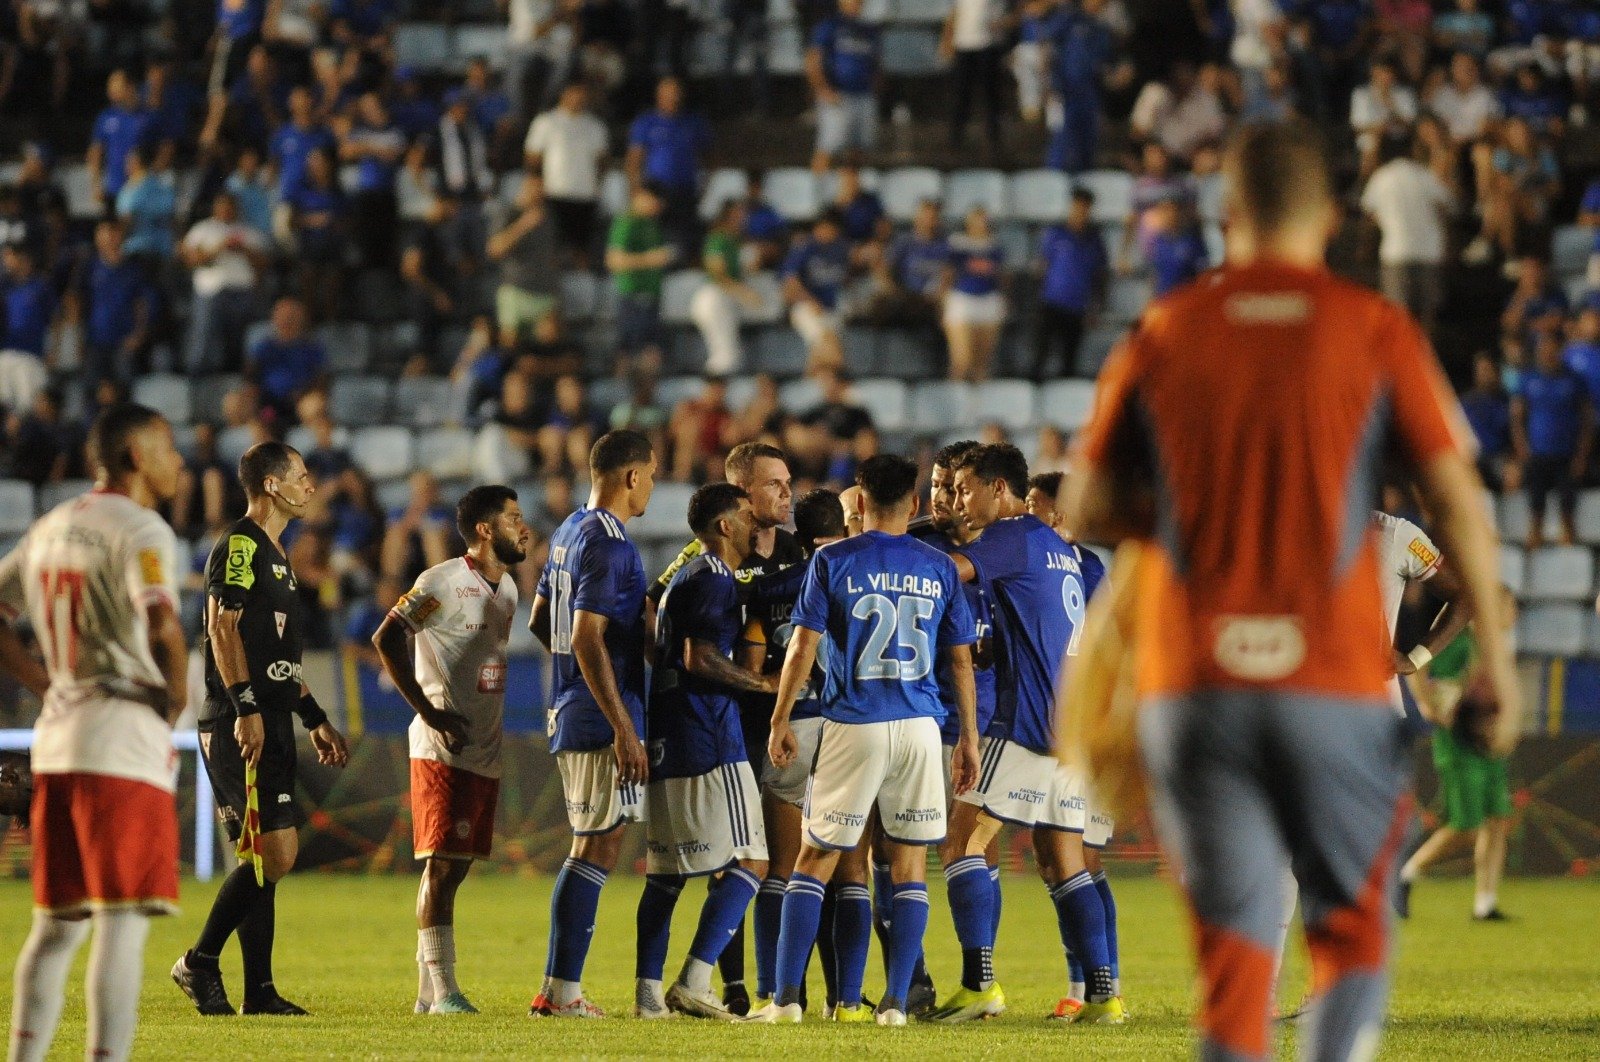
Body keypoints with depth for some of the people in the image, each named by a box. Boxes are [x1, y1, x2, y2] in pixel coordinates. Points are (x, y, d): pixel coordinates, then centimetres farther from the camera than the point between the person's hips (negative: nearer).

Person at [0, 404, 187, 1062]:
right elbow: (161, 623, -24)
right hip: (124, 736, -8)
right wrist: (176, 695, -9)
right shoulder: (140, 530, -8)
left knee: (56, 924, 12)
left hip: (55, 737, 8)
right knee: (122, 921, -8)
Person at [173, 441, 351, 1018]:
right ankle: (200, 963, -5)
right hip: (240, 725, -10)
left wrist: (317, 721, 27)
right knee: (274, 853, -14)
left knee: (266, 856, 7)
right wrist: (246, 707, -24)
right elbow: (222, 627, -17)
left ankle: (259, 991, 8)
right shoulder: (239, 546, -8)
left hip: (270, 724, 10)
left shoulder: (274, 555, 22)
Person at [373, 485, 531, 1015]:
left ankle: (428, 990, 12)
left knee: (455, 866, 8)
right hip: (443, 750, -8)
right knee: (441, 864, -8)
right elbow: (385, 640, -13)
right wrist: (430, 712, -15)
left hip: (486, 752, 8)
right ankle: (442, 989, -9)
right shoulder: (441, 583, -10)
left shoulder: (508, 588, 15)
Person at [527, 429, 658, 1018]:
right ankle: (561, 991, -8)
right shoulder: (609, 544, -15)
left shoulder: (569, 533, 14)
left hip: (572, 712, 10)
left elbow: (540, 621, 23)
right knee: (597, 849, -7)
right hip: (601, 721, -10)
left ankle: (561, 989, 14)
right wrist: (624, 729, -22)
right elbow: (587, 639, -22)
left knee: (591, 848, 14)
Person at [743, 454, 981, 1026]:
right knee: (909, 866, 8)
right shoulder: (940, 568, 6)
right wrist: (970, 738, 16)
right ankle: (896, 1001, 3)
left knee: (814, 861, 5)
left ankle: (786, 998, -1)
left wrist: (779, 722, 5)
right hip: (920, 727, 2)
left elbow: (802, 648, -4)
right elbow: (961, 660, 9)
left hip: (853, 727, -2)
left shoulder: (833, 561, -2)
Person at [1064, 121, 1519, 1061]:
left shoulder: (1165, 333, 5)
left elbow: (1087, 512, 7)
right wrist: (1494, 648, 4)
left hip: (1192, 685, 1)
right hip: (1337, 682, -1)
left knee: (1233, 948, 5)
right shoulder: (1375, 330, 1)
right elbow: (1455, 497, -2)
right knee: (1354, 930, 10)